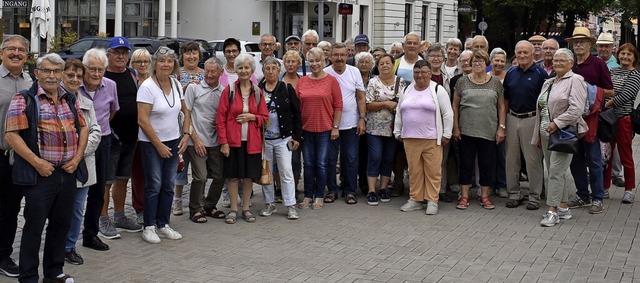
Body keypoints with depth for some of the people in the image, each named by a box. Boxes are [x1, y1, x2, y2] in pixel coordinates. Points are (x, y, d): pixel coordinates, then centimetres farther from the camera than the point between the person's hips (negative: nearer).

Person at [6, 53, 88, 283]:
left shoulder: (70, 100, 13)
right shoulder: (24, 100, -5)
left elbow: (83, 128, 17)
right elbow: (11, 135, -11)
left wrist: (77, 157, 2)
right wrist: (37, 162, -16)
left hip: (68, 172, 5)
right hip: (40, 175, -5)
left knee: (61, 224, 14)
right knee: (34, 226, 1)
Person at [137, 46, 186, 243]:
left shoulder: (176, 84, 4)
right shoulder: (148, 87, -14)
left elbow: (185, 111, 14)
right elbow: (142, 120, -17)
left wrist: (185, 136, 2)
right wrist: (159, 145, -15)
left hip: (173, 141, 6)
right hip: (151, 143, -6)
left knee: (169, 185, 8)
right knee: (154, 185, -3)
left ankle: (163, 225, 19)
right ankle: (149, 227, 8)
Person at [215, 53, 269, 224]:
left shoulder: (257, 92, 4)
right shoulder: (229, 90, -4)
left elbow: (264, 117, 10)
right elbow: (220, 118, -5)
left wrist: (252, 117, -12)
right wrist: (223, 142, -10)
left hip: (252, 141, 2)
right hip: (233, 140, -2)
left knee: (249, 176, 8)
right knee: (233, 176, 4)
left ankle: (246, 208, 21)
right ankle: (233, 209, 16)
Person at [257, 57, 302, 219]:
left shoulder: (287, 89, 0)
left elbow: (296, 113, 1)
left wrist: (297, 136, -3)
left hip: (283, 138, -2)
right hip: (263, 139, 2)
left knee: (286, 172, -3)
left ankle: (290, 206, 3)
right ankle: (269, 204, 21)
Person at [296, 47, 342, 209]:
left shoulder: (331, 80, -2)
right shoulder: (302, 82, 6)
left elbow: (338, 105, -2)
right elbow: (296, 105, 9)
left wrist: (335, 127, -5)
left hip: (325, 129, -3)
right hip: (306, 128, 3)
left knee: (322, 164, 3)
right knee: (308, 164, 9)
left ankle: (319, 196, 15)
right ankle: (308, 196, 19)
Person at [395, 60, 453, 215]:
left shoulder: (438, 90, -2)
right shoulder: (407, 91, 12)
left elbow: (448, 114, -3)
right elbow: (399, 113, 18)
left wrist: (446, 134, -6)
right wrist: (397, 132, 14)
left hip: (432, 139, -4)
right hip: (410, 138, 4)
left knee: (432, 171, -1)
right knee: (414, 170, 8)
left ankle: (432, 201, 7)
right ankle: (415, 199, 17)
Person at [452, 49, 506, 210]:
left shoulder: (495, 83, 4)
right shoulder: (462, 82, 2)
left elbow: (501, 107, 7)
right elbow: (455, 106, 4)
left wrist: (501, 127, 0)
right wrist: (455, 128, -1)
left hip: (489, 132, 1)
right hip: (466, 131, -1)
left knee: (487, 165, 6)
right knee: (466, 164, 5)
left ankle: (485, 196, 18)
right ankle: (464, 196, 14)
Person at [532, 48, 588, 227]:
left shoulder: (575, 80, -6)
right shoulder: (548, 83, 19)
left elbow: (576, 109, -17)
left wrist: (557, 123, -19)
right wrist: (538, 135, 20)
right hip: (547, 132, 8)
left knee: (556, 171, -11)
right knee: (555, 171, 10)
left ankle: (553, 211, -9)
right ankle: (564, 208, 18)